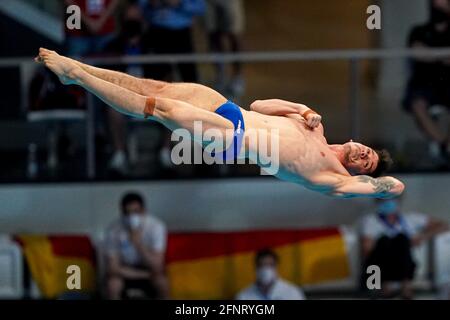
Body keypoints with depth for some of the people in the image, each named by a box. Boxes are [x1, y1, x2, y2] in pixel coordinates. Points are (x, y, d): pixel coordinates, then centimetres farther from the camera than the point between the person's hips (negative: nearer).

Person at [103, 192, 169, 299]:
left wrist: (138, 243, -42)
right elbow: (113, 268, -22)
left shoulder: (156, 226, -23)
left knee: (161, 281, -31)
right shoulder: (114, 230, -22)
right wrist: (145, 274, -22)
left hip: (148, 268, 0)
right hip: (124, 271, 0)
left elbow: (157, 267, -28)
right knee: (112, 283, -32)